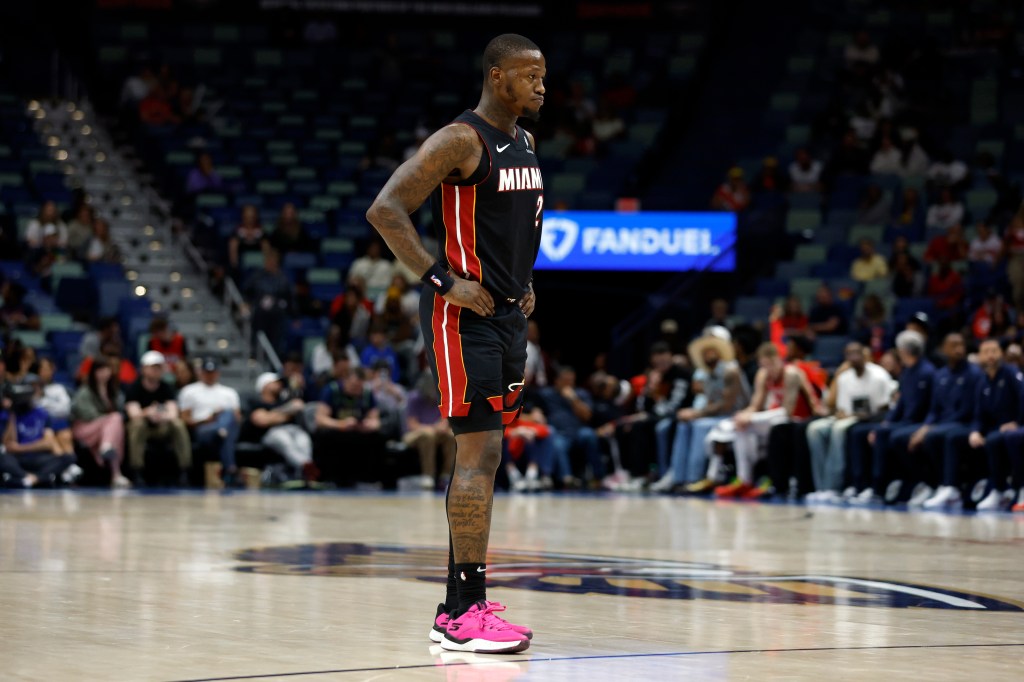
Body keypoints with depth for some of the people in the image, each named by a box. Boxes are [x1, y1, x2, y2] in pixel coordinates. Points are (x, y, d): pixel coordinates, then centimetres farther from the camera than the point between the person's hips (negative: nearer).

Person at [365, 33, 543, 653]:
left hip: (509, 315, 9)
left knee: (484, 458, 11)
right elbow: (386, 211, -19)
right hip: (464, 317, -9)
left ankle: (460, 607, 17)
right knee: (479, 452, -13)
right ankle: (466, 613, -11)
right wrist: (444, 281, -21)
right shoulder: (461, 141, -13)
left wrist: (524, 282, 15)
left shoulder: (525, 144, 14)